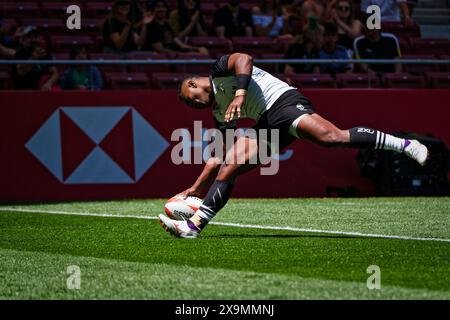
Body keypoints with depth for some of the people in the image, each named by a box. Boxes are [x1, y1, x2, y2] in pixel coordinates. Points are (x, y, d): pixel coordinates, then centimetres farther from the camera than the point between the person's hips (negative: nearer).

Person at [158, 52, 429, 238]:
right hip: (266, 125, 9)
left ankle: (403, 144, -32)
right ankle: (195, 225, -10)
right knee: (229, 167, -5)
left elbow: (244, 58, -12)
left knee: (332, 137, -31)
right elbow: (219, 158, 28)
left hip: (282, 101, -9)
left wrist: (239, 94, -24)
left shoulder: (220, 68, 9)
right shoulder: (219, 113, 29)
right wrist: (197, 187, 27)